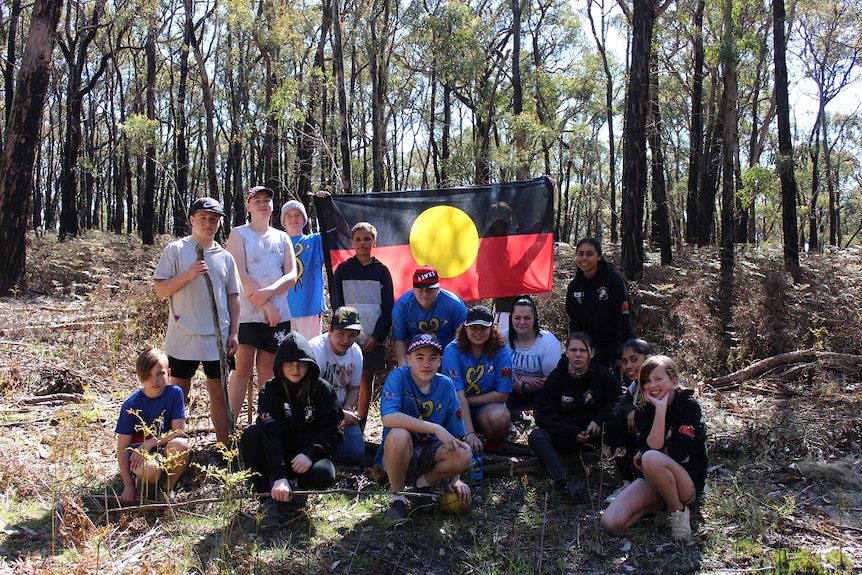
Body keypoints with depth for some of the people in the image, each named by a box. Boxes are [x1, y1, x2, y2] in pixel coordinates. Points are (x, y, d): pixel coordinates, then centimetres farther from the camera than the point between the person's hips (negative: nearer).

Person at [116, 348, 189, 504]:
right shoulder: (131, 405, -14)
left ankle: (168, 489, -5)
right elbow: (122, 446, -11)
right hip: (138, 450, -2)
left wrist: (150, 443, -24)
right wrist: (128, 485, -14)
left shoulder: (175, 393, -9)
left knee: (180, 445, -32)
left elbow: (179, 431, -11)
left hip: (166, 451, 2)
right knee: (148, 470, -37)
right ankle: (145, 484, 4)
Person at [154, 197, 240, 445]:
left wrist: (233, 333, 6)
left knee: (219, 394, 10)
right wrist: (188, 275, -18)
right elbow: (161, 290, -4)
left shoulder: (225, 257, 9)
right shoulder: (175, 250, 0)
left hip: (217, 338, 3)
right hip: (183, 338, -3)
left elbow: (233, 297, 12)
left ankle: (224, 446, 17)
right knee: (179, 395, 5)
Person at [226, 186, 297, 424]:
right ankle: (229, 425, 0)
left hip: (278, 314, 4)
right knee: (242, 369, -6)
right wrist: (267, 306, -11)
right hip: (247, 313, -4)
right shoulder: (238, 234, 3)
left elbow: (292, 276, 5)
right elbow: (240, 275, -7)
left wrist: (268, 292, -13)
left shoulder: (282, 238, 14)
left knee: (268, 371, 7)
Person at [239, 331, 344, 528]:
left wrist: (310, 454, -26)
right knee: (250, 434, -28)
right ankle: (268, 496, -17)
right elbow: (270, 434, -22)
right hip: (277, 454, 0)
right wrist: (278, 477, -35)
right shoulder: (270, 390, -9)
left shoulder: (323, 389, -5)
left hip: (310, 454, 0)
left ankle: (295, 485, 3)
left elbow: (334, 431, -7)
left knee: (323, 475, -34)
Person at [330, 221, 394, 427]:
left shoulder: (381, 271, 6)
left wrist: (377, 336, -7)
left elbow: (388, 308, 3)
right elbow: (336, 305, 4)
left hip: (373, 338, 1)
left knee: (366, 381, 6)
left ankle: (360, 426, 15)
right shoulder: (343, 270, 6)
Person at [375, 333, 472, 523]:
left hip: (429, 455, 4)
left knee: (464, 454, -25)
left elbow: (455, 435, 1)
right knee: (398, 435, -36)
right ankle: (397, 498, -12)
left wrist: (454, 478, -8)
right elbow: (389, 418, -34)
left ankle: (422, 482, 5)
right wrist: (436, 429, -34)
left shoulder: (446, 385, -3)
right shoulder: (398, 377, -16)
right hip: (395, 456, -4)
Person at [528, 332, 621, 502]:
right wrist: (572, 432, -19)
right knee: (536, 436, -29)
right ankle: (564, 482, -47)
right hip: (564, 435, 0)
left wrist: (599, 420, -17)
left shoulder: (602, 374, -4)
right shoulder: (556, 377, -6)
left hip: (593, 431, 1)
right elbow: (543, 414, -8)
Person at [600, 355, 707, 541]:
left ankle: (678, 510, -11)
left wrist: (645, 456, -9)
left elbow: (679, 454, -20)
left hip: (689, 482, -4)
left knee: (651, 459, -38)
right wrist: (660, 409, -21)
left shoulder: (689, 405, -11)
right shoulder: (643, 412, 1)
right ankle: (661, 506, 6)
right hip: (652, 481, 5)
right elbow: (650, 447, -17)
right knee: (610, 523, -17)